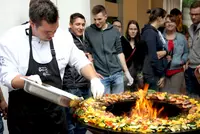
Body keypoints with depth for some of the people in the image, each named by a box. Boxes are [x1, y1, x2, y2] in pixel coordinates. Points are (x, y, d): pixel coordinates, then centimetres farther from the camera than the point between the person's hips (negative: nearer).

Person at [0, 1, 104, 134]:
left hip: (55, 109, 3)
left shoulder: (63, 36, -6)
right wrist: (27, 81, -35)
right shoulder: (11, 39, -16)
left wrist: (94, 79, -16)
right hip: (23, 112, -3)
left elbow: (80, 61, 2)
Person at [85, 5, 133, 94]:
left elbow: (119, 52, 8)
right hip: (101, 76, -2)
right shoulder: (88, 32, -1)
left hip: (117, 74, 2)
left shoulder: (114, 31, 5)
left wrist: (126, 72, 5)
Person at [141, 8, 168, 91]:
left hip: (156, 72, 9)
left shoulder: (156, 31, 12)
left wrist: (165, 52, -9)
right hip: (152, 74, -9)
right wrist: (161, 74, -13)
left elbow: (160, 49, 15)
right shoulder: (150, 32, -16)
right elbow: (152, 56, -20)